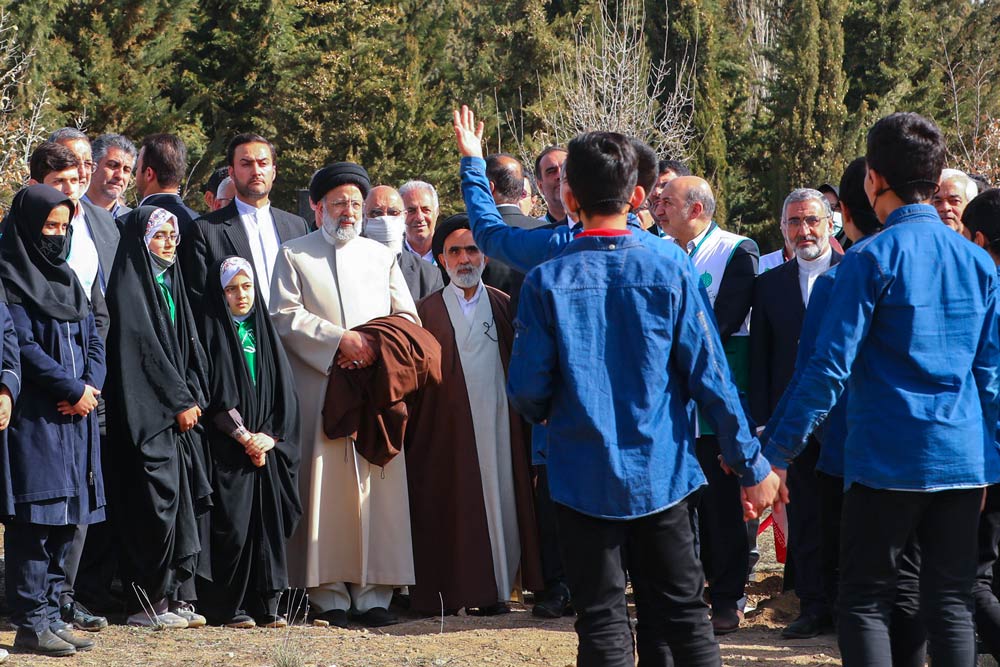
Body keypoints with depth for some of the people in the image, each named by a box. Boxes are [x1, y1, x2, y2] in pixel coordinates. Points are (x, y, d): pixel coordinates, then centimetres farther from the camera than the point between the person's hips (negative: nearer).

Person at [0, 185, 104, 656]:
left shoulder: (67, 280, 19)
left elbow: (93, 341, 15)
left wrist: (90, 386, -3)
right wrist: (73, 389, -13)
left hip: (74, 417, 8)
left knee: (65, 521, 7)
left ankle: (50, 614, 12)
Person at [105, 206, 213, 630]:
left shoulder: (171, 283, 18)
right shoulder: (130, 286, -6)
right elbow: (143, 349, -13)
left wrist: (194, 396, 2)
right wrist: (179, 402, -13)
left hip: (182, 414, 8)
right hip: (149, 416, -8)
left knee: (185, 501, 5)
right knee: (154, 503, -9)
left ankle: (177, 596, 8)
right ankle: (148, 602, -5)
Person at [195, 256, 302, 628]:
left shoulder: (265, 333, 15)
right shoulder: (213, 332, 1)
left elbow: (284, 393, 10)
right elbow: (217, 396, -7)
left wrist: (268, 436, -4)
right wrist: (244, 436, -13)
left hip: (267, 447, 5)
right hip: (228, 450, -4)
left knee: (268, 522, 1)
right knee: (232, 525, -8)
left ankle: (265, 604, 4)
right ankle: (229, 607, -4)